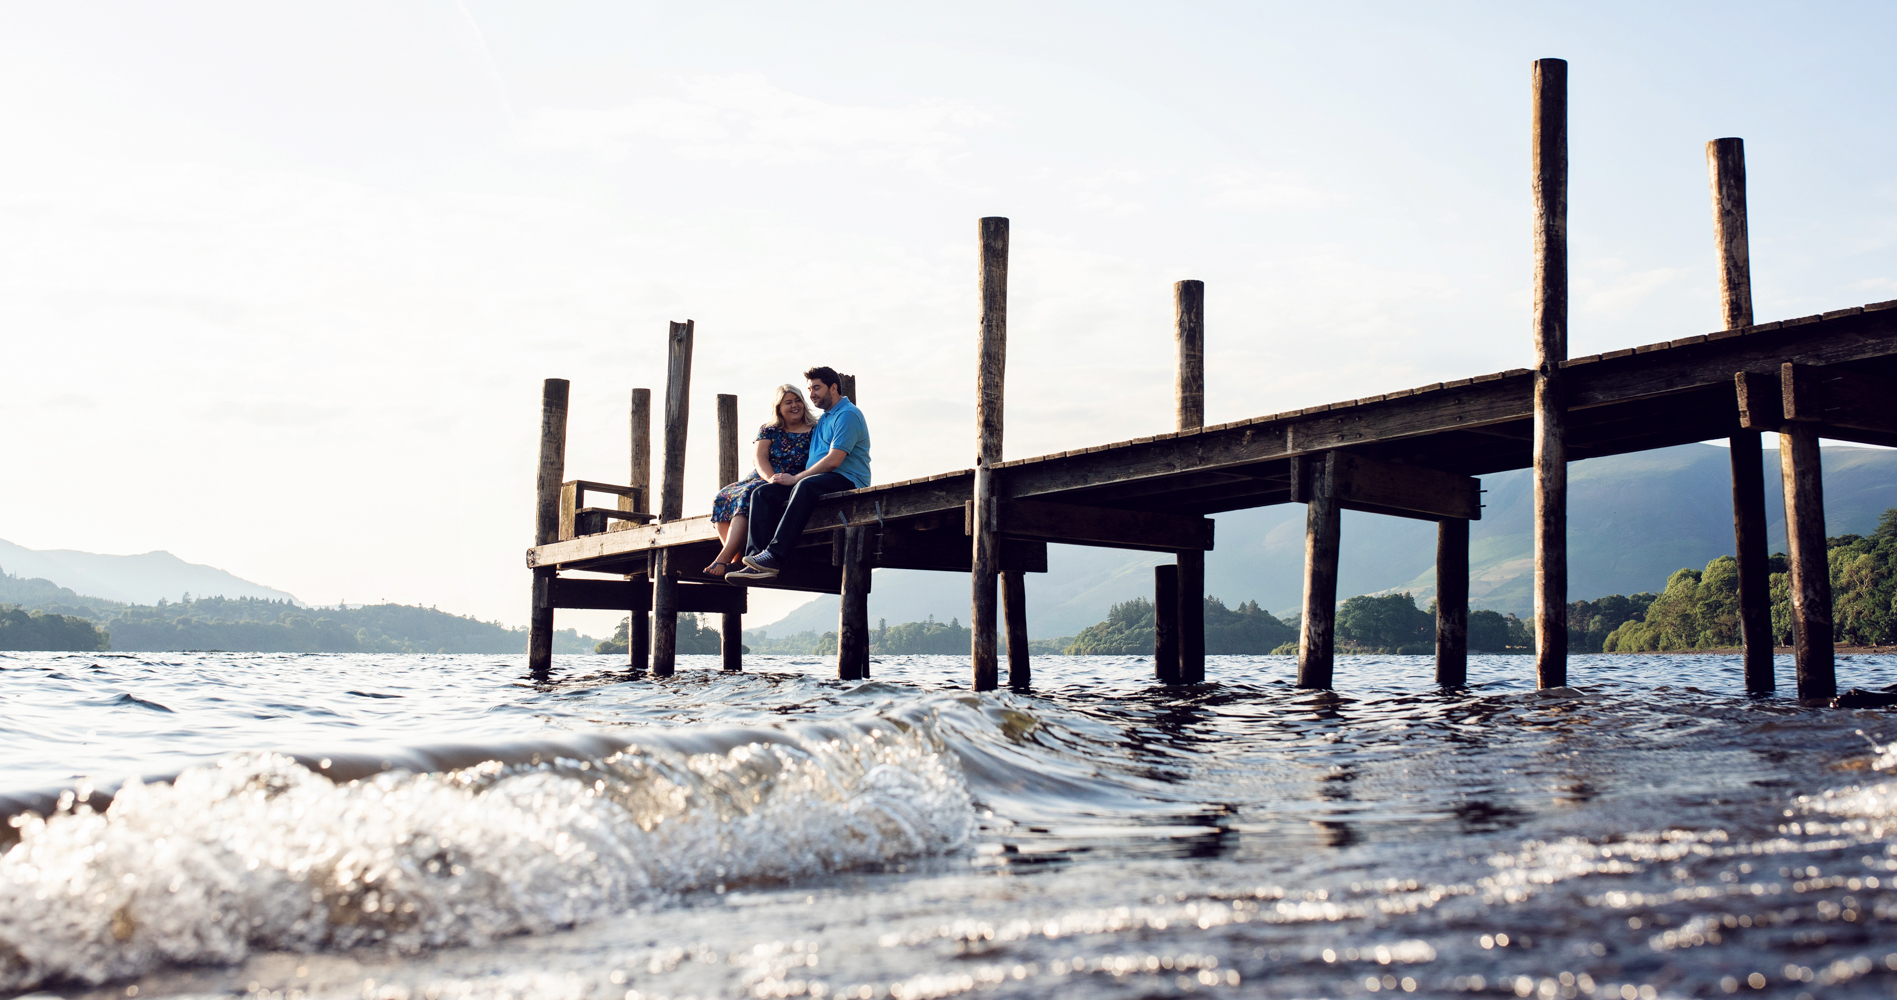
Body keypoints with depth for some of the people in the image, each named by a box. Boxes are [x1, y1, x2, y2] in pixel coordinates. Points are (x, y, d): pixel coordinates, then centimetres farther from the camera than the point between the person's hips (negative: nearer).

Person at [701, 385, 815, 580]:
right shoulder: (768, 431, 16)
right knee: (722, 497, -22)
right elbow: (759, 457, 1)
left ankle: (724, 559, -38)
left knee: (746, 496, -33)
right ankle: (735, 558, -28)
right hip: (759, 479, 5)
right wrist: (771, 478, -20)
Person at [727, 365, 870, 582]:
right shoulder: (824, 419, 26)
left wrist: (795, 478, -13)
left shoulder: (848, 414, -5)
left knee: (805, 486, -39)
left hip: (846, 481, -9)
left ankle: (775, 556, -44)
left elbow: (833, 460, -17)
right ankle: (757, 559, -25)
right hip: (819, 481, 9)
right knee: (762, 493, -10)